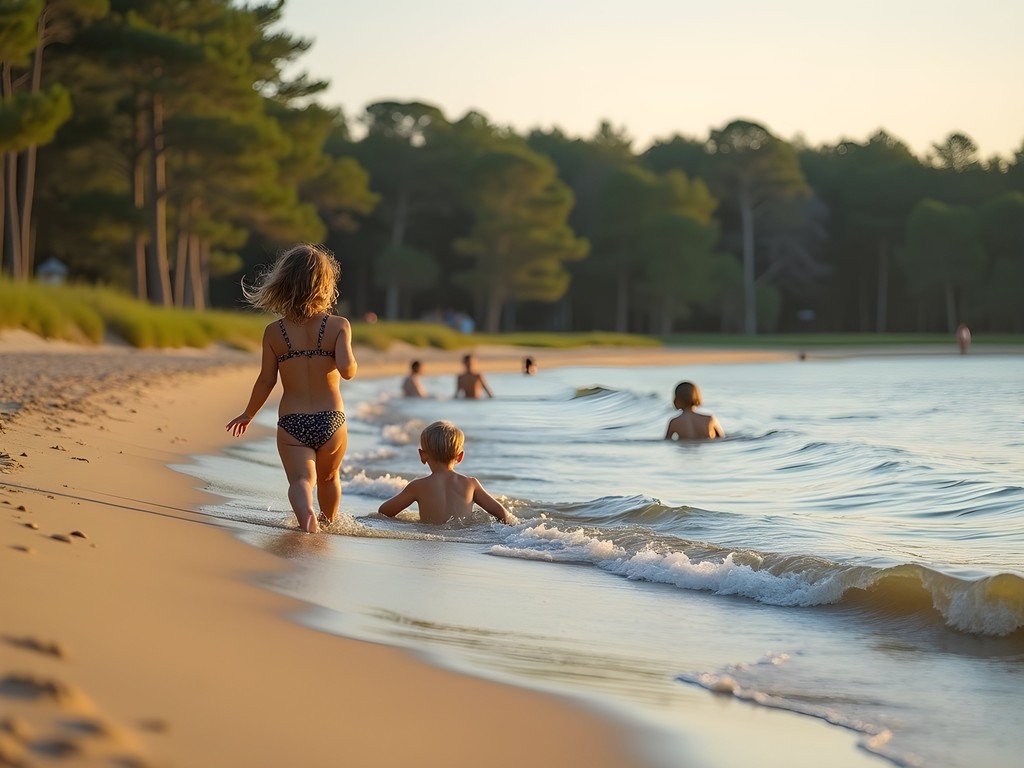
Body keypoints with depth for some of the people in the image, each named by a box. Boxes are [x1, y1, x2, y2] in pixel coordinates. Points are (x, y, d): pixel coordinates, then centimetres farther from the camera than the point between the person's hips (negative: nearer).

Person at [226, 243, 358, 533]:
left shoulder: (274, 332, -3)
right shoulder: (338, 326, -8)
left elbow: (266, 381, 2)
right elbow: (347, 370, -21)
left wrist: (248, 414, 18)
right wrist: (351, 359, 4)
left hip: (291, 423, -1)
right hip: (331, 422, 1)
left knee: (301, 479, -10)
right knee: (328, 477, 27)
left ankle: (305, 511, -42)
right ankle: (329, 521, 50)